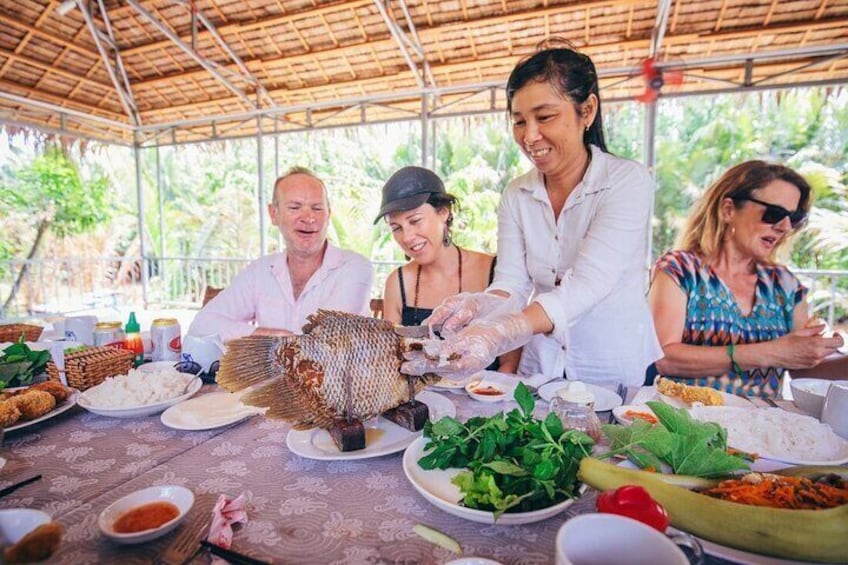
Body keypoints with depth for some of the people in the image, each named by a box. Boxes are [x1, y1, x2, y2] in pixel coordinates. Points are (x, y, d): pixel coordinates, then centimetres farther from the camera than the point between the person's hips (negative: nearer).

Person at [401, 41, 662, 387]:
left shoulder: (628, 182, -12)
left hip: (619, 373, -2)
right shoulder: (516, 196, 0)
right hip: (541, 370, 2)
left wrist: (500, 334, -40)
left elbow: (588, 285, -25)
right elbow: (511, 285, -7)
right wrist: (478, 306, -29)